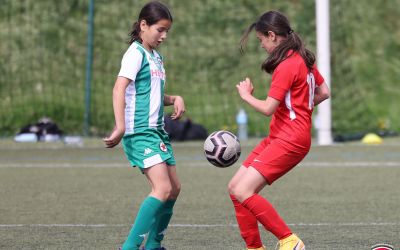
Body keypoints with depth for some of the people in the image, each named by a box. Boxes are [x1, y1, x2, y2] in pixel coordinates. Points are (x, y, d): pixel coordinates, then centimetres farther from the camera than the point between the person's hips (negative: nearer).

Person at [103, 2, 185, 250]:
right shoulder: (136, 53, -10)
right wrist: (120, 126, -33)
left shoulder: (156, 57, 17)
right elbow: (119, 89, -22)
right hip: (140, 131, -10)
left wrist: (174, 99, 8)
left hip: (157, 130, 10)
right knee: (163, 188, -20)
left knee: (174, 188, 14)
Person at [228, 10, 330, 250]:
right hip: (278, 137, 10)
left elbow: (268, 108, -18)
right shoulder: (303, 58, 12)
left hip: (289, 140, -10)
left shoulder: (286, 66, -16)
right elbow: (324, 92, 20)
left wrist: (246, 95, -1)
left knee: (243, 192, -18)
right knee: (235, 187, 7)